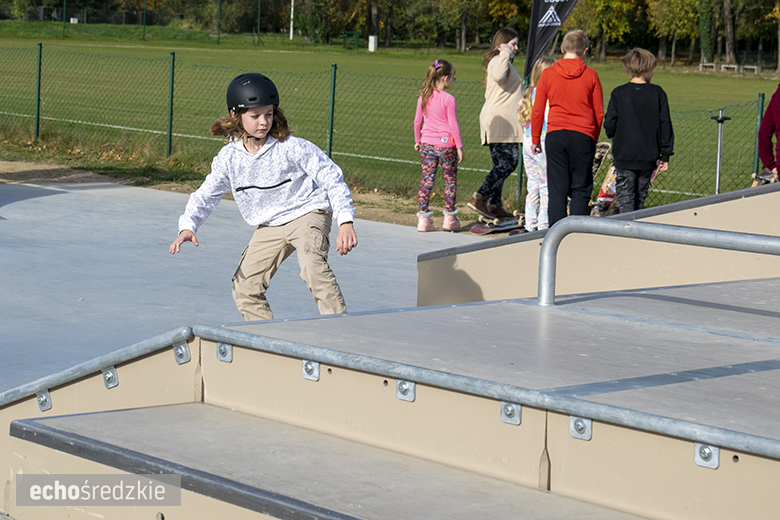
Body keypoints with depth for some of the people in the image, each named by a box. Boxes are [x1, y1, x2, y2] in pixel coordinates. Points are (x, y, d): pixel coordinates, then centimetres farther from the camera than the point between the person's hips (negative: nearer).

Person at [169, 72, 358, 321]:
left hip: (307, 214, -6)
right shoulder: (228, 158, -7)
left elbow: (332, 179, -16)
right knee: (244, 288, 1)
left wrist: (346, 222, -25)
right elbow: (206, 194, 2)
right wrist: (187, 227, -15)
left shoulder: (292, 148, -20)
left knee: (312, 265, -34)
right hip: (269, 227, 6)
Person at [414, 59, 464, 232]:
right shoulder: (448, 99, -14)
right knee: (450, 180, 10)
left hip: (427, 144, 4)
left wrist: (417, 140, 22)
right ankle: (449, 218, 15)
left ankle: (423, 218, 4)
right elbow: (453, 125, -12)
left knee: (426, 180, 6)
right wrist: (459, 147, -5)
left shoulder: (423, 97, 2)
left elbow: (417, 121, 8)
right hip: (446, 144, -4)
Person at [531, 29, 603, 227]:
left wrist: (535, 139, 15)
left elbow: (537, 111, 4)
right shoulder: (591, 75, 1)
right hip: (583, 136, -1)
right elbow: (599, 113, 5)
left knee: (557, 190, 4)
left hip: (555, 136, 1)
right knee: (581, 190, 5)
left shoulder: (548, 74, 2)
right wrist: (594, 139, 18)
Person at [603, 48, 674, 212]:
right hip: (649, 157, 2)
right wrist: (665, 155, 8)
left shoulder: (618, 93, -4)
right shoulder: (657, 93, -1)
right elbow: (665, 125, 1)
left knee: (625, 201, -3)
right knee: (640, 200, 16)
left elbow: (609, 125, -4)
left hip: (624, 156, -2)